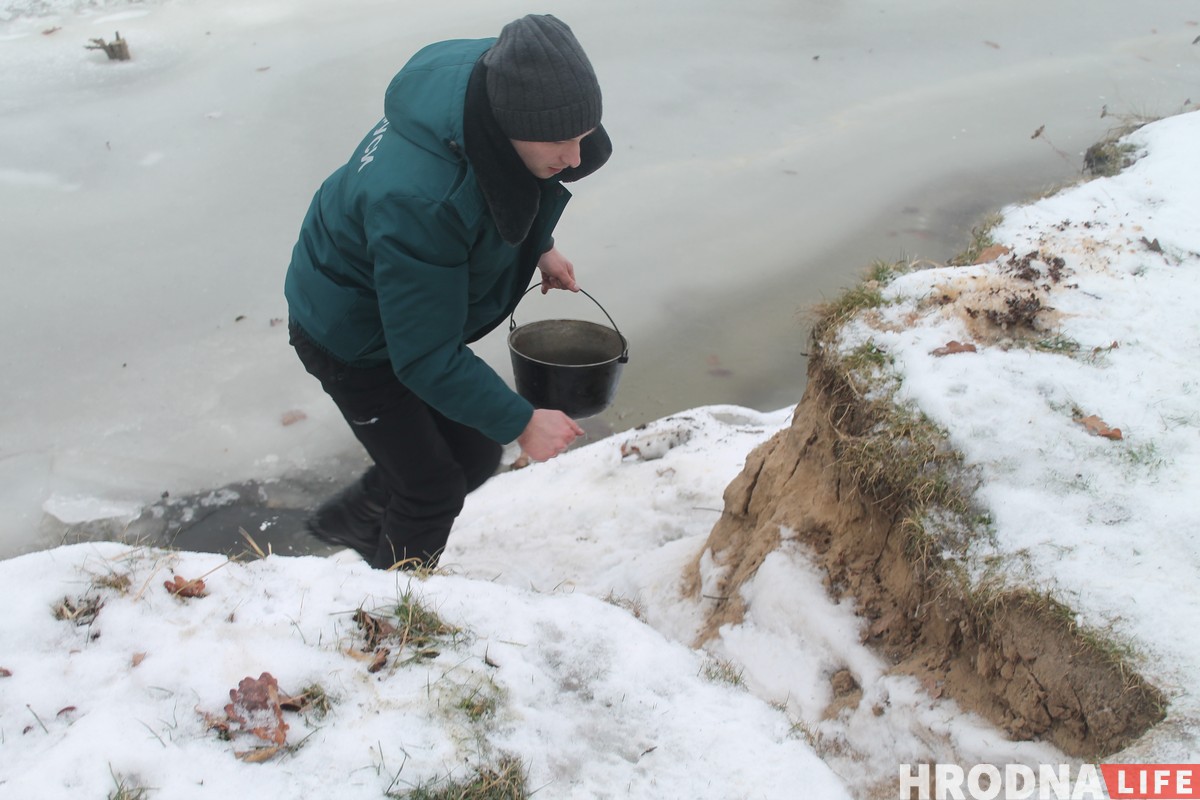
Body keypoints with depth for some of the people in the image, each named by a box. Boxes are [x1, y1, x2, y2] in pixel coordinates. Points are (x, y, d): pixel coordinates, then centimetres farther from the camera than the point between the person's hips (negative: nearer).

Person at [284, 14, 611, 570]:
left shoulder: (500, 81, -20)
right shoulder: (415, 199, -43)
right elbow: (427, 357, -34)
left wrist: (537, 246, 3)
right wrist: (520, 421, -32)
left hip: (416, 314, 8)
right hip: (351, 336, -7)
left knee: (474, 455, 16)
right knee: (433, 488, 2)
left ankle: (350, 520, 42)